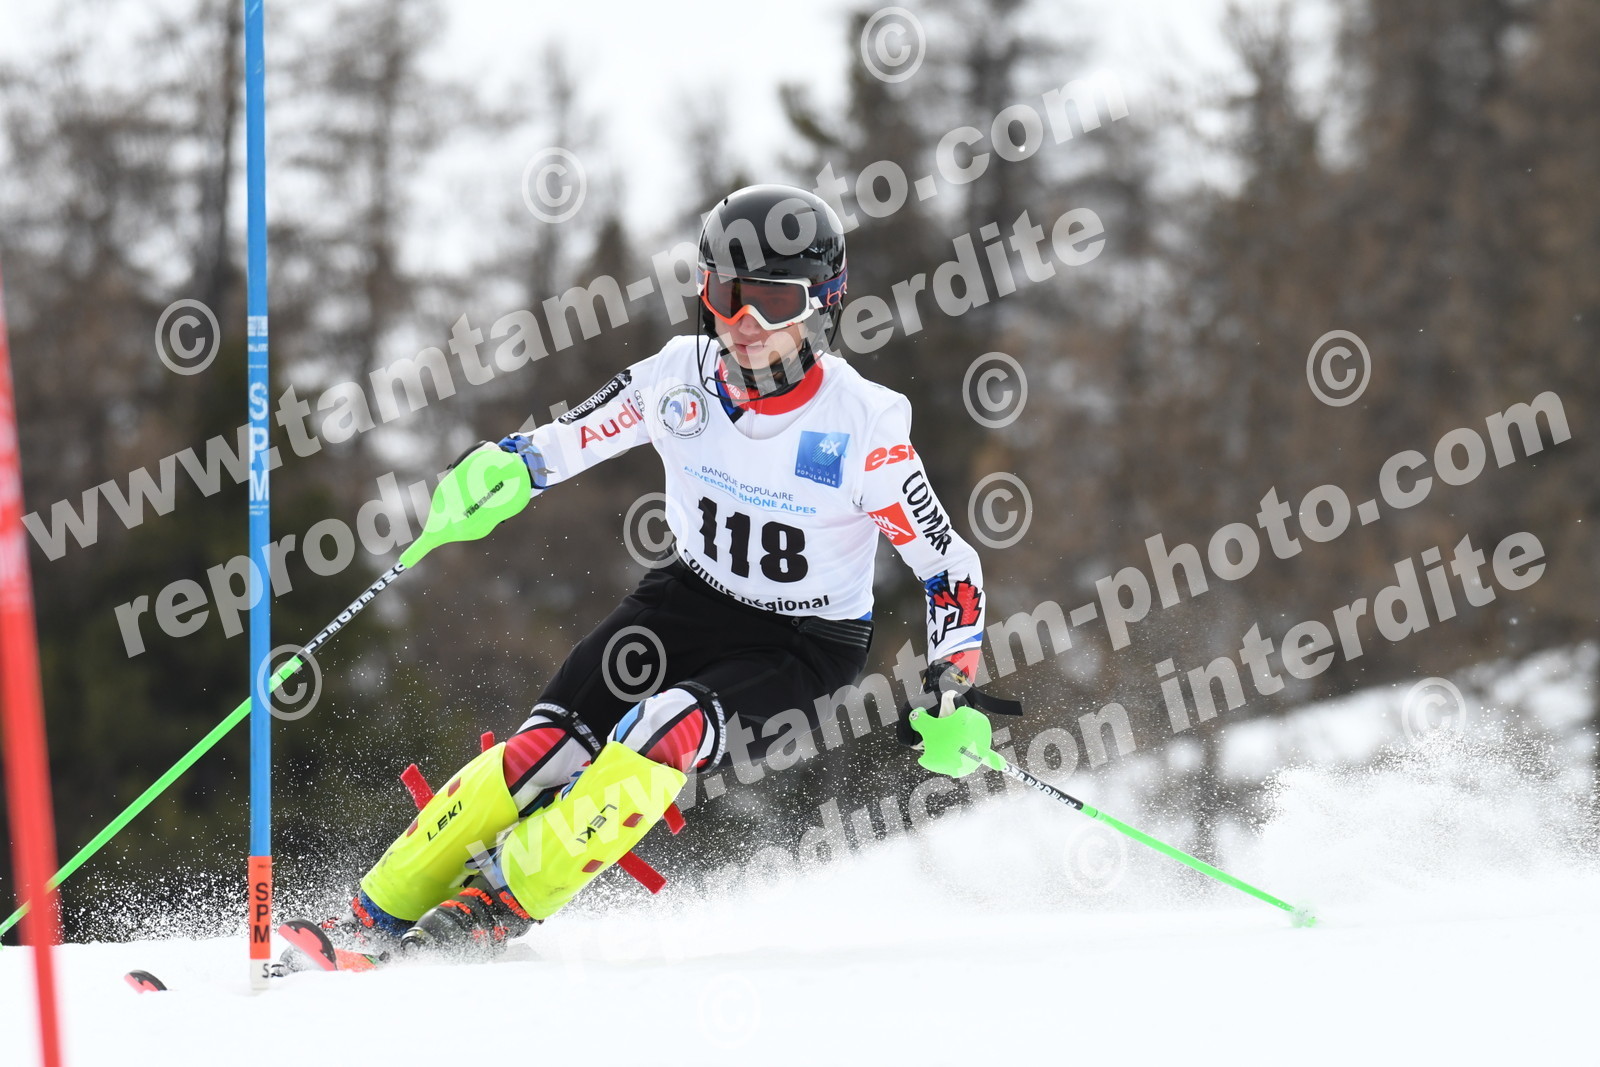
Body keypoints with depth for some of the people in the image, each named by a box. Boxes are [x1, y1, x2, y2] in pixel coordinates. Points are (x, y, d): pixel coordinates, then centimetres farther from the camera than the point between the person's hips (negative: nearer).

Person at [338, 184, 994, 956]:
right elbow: (566, 442, 3)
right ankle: (376, 915, -7)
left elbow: (950, 568, -14)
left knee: (663, 733, -30)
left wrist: (951, 694, -25)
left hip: (807, 647, -4)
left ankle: (501, 901, -19)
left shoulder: (862, 426, -22)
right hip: (693, 597, 4)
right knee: (549, 747, -15)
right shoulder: (680, 377, -11)